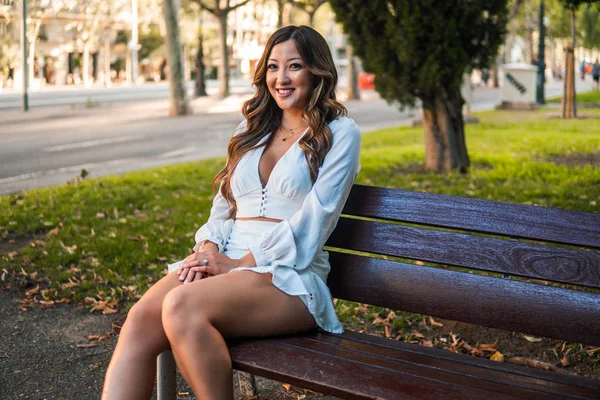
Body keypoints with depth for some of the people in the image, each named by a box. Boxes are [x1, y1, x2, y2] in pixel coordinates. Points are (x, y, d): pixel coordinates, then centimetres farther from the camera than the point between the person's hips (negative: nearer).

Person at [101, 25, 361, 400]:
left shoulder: (339, 132, 3)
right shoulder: (254, 128, 21)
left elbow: (313, 222, -7)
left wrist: (243, 263, -12)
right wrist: (209, 249, -2)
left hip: (289, 275, -5)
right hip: (225, 264, 5)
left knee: (182, 306, -34)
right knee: (142, 317, -26)